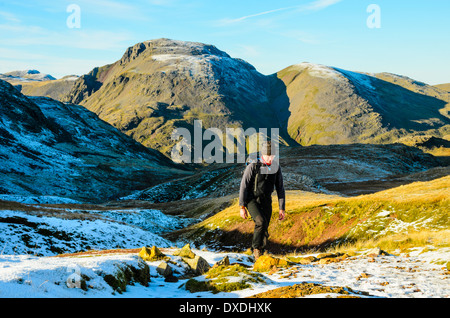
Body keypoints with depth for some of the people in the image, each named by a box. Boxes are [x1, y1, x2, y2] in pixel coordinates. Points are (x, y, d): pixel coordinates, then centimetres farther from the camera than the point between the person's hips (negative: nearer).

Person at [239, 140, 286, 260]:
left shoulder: (276, 168, -1)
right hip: (252, 200, -4)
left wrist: (282, 209, 0)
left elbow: (280, 189, 3)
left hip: (266, 202, 4)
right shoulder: (252, 167, -15)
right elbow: (243, 186, -12)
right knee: (261, 222, -27)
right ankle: (256, 247, -8)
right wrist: (242, 207, -14)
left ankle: (259, 255, 17)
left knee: (264, 229, 1)